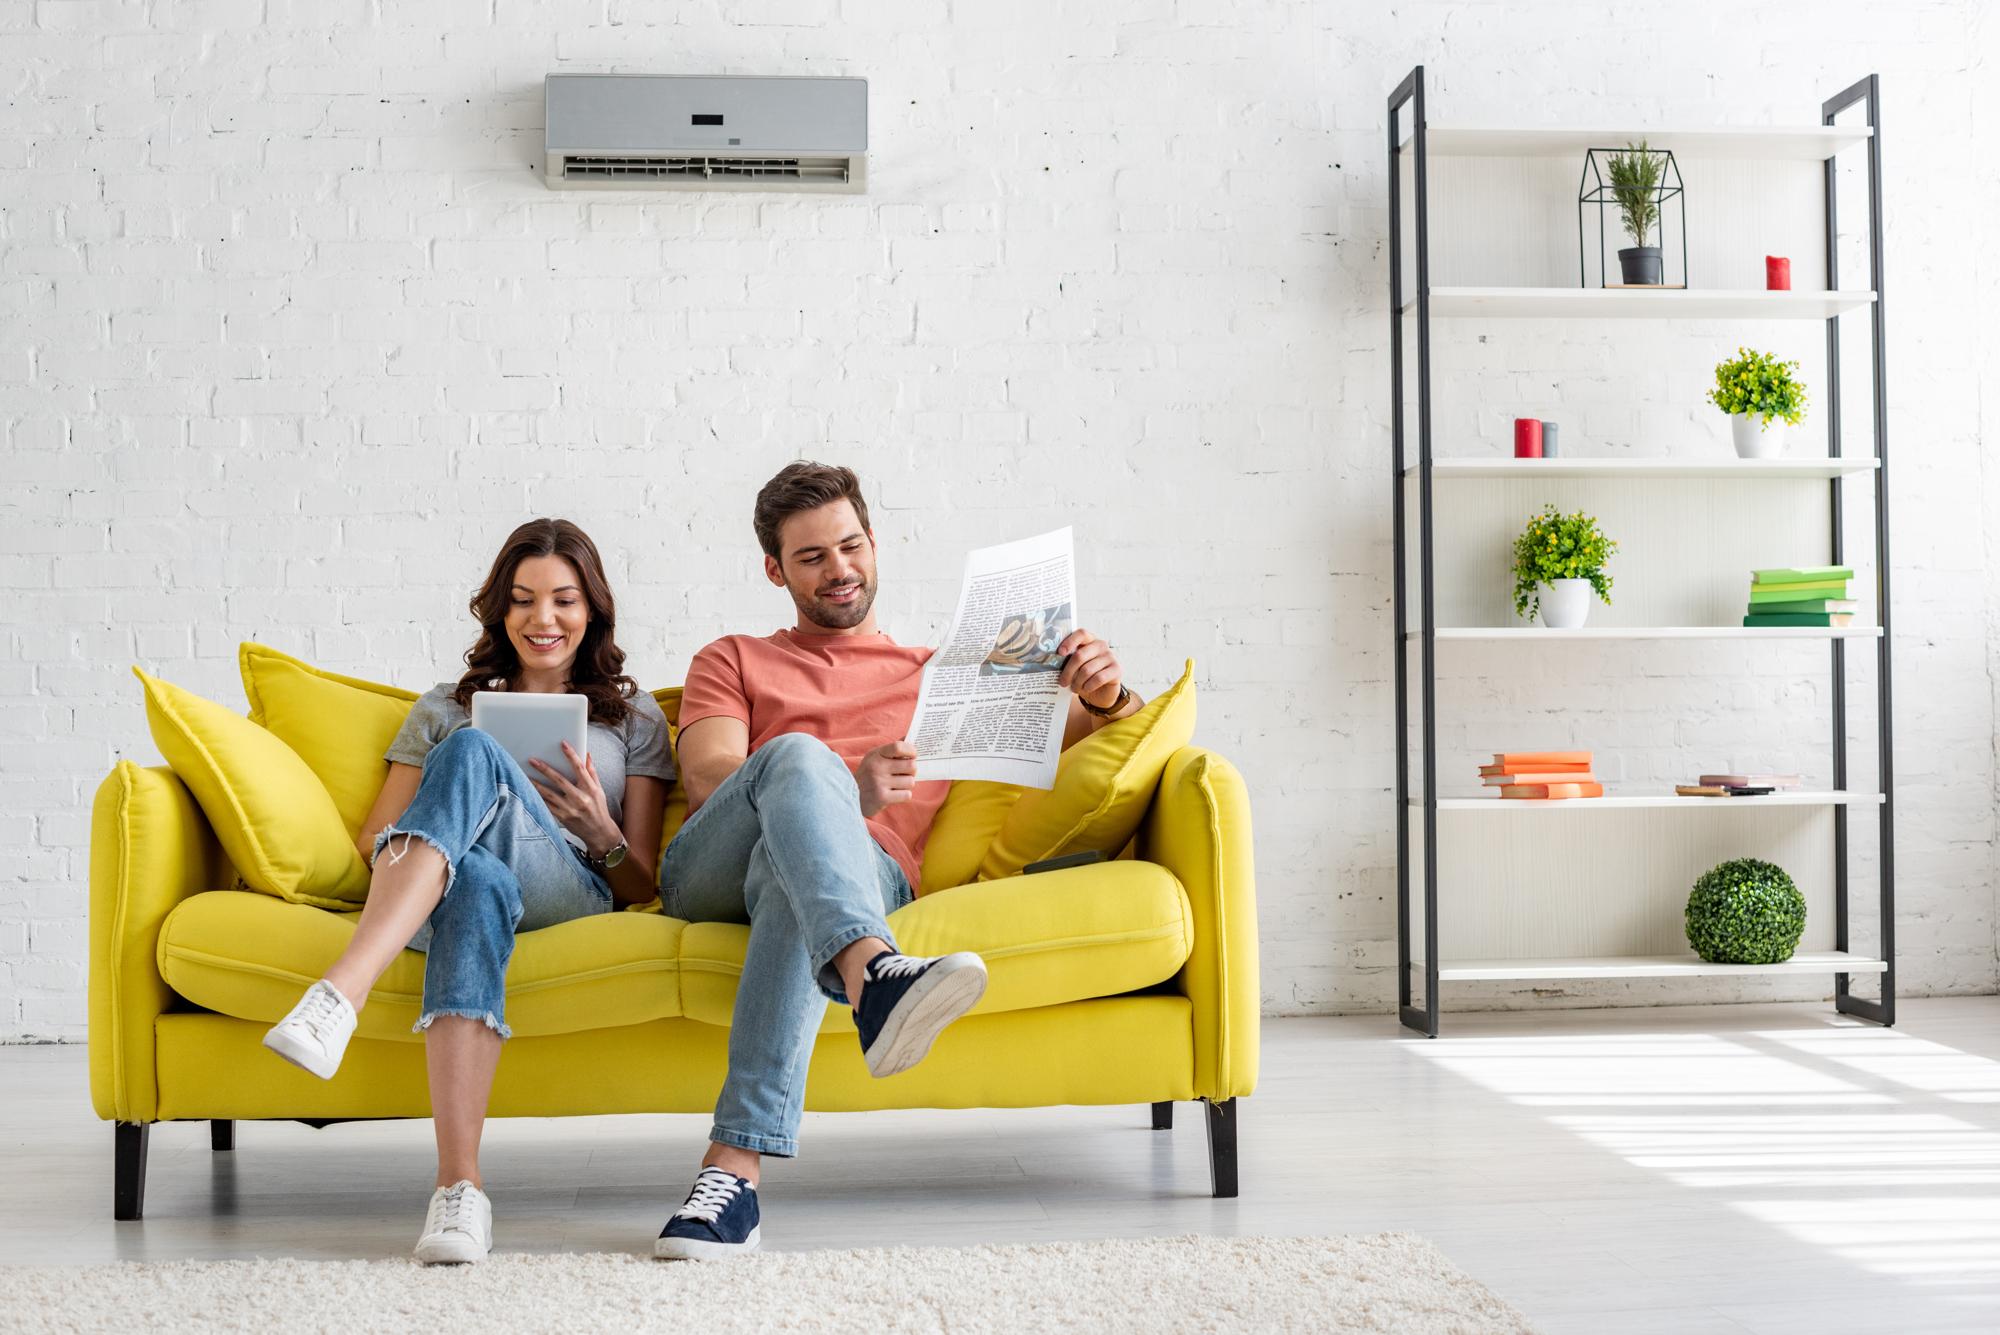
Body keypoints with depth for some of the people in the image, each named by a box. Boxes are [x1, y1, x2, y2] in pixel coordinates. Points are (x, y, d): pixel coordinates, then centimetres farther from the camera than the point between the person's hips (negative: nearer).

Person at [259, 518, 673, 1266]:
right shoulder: (448, 709, 30)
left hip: (574, 894, -1)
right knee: (476, 879, -42)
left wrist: (602, 833, -5)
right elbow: (371, 838, 23)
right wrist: (442, 826, 0)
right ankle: (459, 1186, -57)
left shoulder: (634, 718, 25)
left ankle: (340, 994, -54)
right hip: (444, 893, 1)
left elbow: (644, 887, 18)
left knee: (471, 751, -34)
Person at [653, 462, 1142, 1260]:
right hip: (708, 875, 0)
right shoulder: (731, 662, 29)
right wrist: (843, 792, -13)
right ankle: (874, 975, -60)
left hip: (869, 869, 0)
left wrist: (1105, 696, -2)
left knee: (795, 873, -38)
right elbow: (709, 781, 8)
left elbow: (1066, 741, 25)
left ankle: (734, 1168, -51)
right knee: (799, 755, -33)